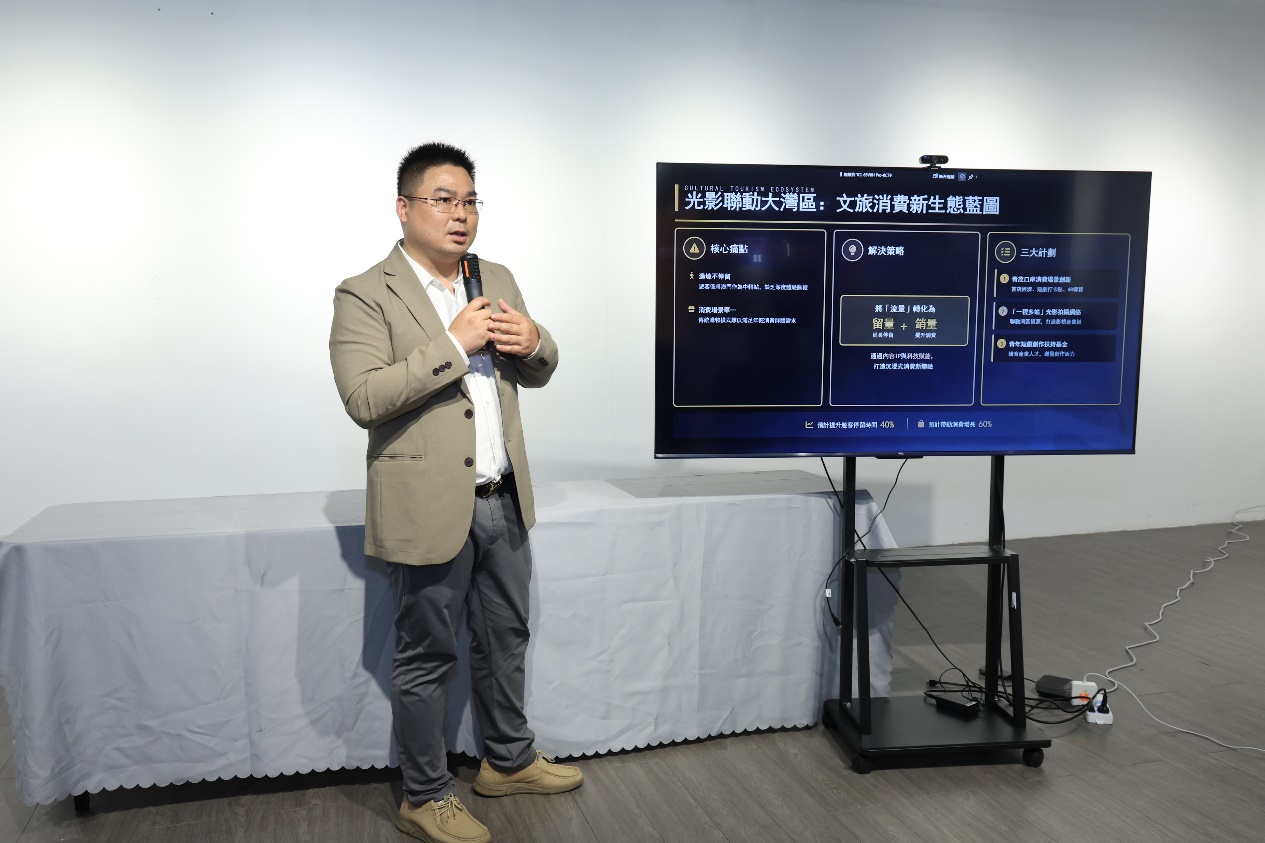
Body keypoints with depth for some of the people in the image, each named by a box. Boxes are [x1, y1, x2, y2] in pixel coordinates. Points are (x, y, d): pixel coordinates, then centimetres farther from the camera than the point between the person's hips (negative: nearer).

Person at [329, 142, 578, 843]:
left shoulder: (498, 281, 11)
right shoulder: (365, 296, -9)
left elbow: (536, 375, 15)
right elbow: (364, 400, -20)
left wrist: (534, 343, -8)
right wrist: (453, 344, -23)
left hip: (503, 501, 7)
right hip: (430, 510, -6)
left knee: (504, 638, 20)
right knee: (426, 659, 8)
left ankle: (508, 760, 40)